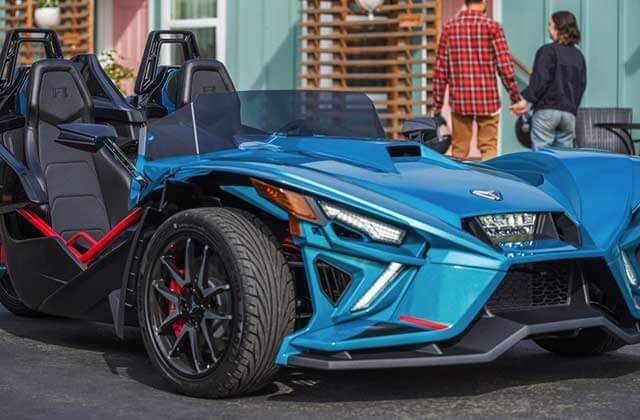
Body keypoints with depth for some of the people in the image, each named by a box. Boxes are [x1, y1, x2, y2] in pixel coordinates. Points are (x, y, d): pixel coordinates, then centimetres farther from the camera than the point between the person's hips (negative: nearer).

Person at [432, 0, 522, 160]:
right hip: (487, 100, -2)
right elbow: (505, 66, -7)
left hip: (459, 100, 2)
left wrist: (437, 103, 9)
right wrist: (515, 97, 1)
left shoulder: (449, 28, 4)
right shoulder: (492, 27, -5)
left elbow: (440, 69, 4)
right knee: (489, 148, 3)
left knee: (459, 150, 9)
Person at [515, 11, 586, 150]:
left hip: (546, 109, -6)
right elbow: (581, 85, 16)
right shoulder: (579, 56, 14)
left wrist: (526, 100, -11)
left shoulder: (548, 51, -5)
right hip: (569, 113, 6)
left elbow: (540, 79, -13)